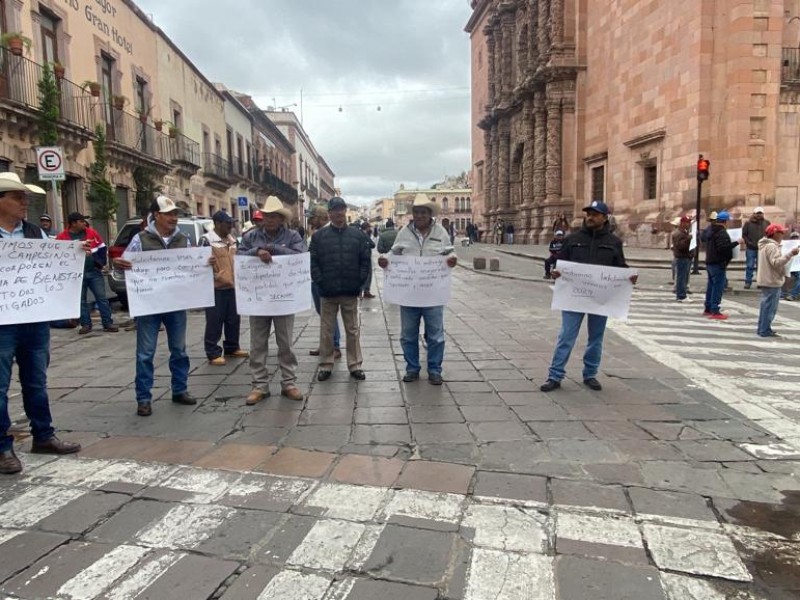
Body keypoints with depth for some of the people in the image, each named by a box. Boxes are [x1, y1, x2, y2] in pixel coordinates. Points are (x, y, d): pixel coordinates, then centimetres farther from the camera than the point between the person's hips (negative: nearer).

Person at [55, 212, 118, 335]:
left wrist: (100, 263, 5)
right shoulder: (62, 237, -3)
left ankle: (108, 323, 4)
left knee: (102, 298, 1)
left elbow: (102, 248, 12)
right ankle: (86, 325, 15)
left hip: (94, 272, 1)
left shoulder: (92, 233, 3)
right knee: (81, 301, 6)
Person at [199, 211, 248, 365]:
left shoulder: (232, 240, 14)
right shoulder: (207, 239, -9)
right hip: (215, 287, -7)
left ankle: (232, 348, 27)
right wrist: (216, 277, -19)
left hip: (232, 286, 7)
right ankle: (213, 353, 5)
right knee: (214, 322, -3)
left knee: (234, 319, 13)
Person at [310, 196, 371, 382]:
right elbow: (313, 261, 0)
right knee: (326, 331, 8)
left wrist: (360, 281, -4)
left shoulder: (357, 234, 4)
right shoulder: (319, 236, 2)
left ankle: (355, 365, 18)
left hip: (350, 292, 1)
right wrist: (320, 281, -8)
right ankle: (325, 365, 19)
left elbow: (366, 259, 3)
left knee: (353, 330, 9)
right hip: (327, 292, 0)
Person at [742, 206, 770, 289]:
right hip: (751, 248, -1)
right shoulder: (748, 223, 0)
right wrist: (749, 242, -9)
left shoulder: (767, 223, 6)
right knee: (750, 266, 2)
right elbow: (744, 234, 1)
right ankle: (748, 282, 7)